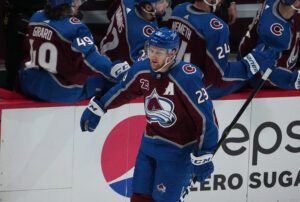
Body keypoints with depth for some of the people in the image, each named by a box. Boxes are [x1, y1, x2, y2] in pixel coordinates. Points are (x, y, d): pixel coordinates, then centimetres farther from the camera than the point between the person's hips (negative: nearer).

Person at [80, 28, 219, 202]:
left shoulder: (187, 78, -24)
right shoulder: (142, 70, -5)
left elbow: (206, 117, -22)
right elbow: (123, 91, 16)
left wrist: (203, 157, -21)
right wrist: (97, 108, 23)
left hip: (178, 148, -6)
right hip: (150, 141, 6)